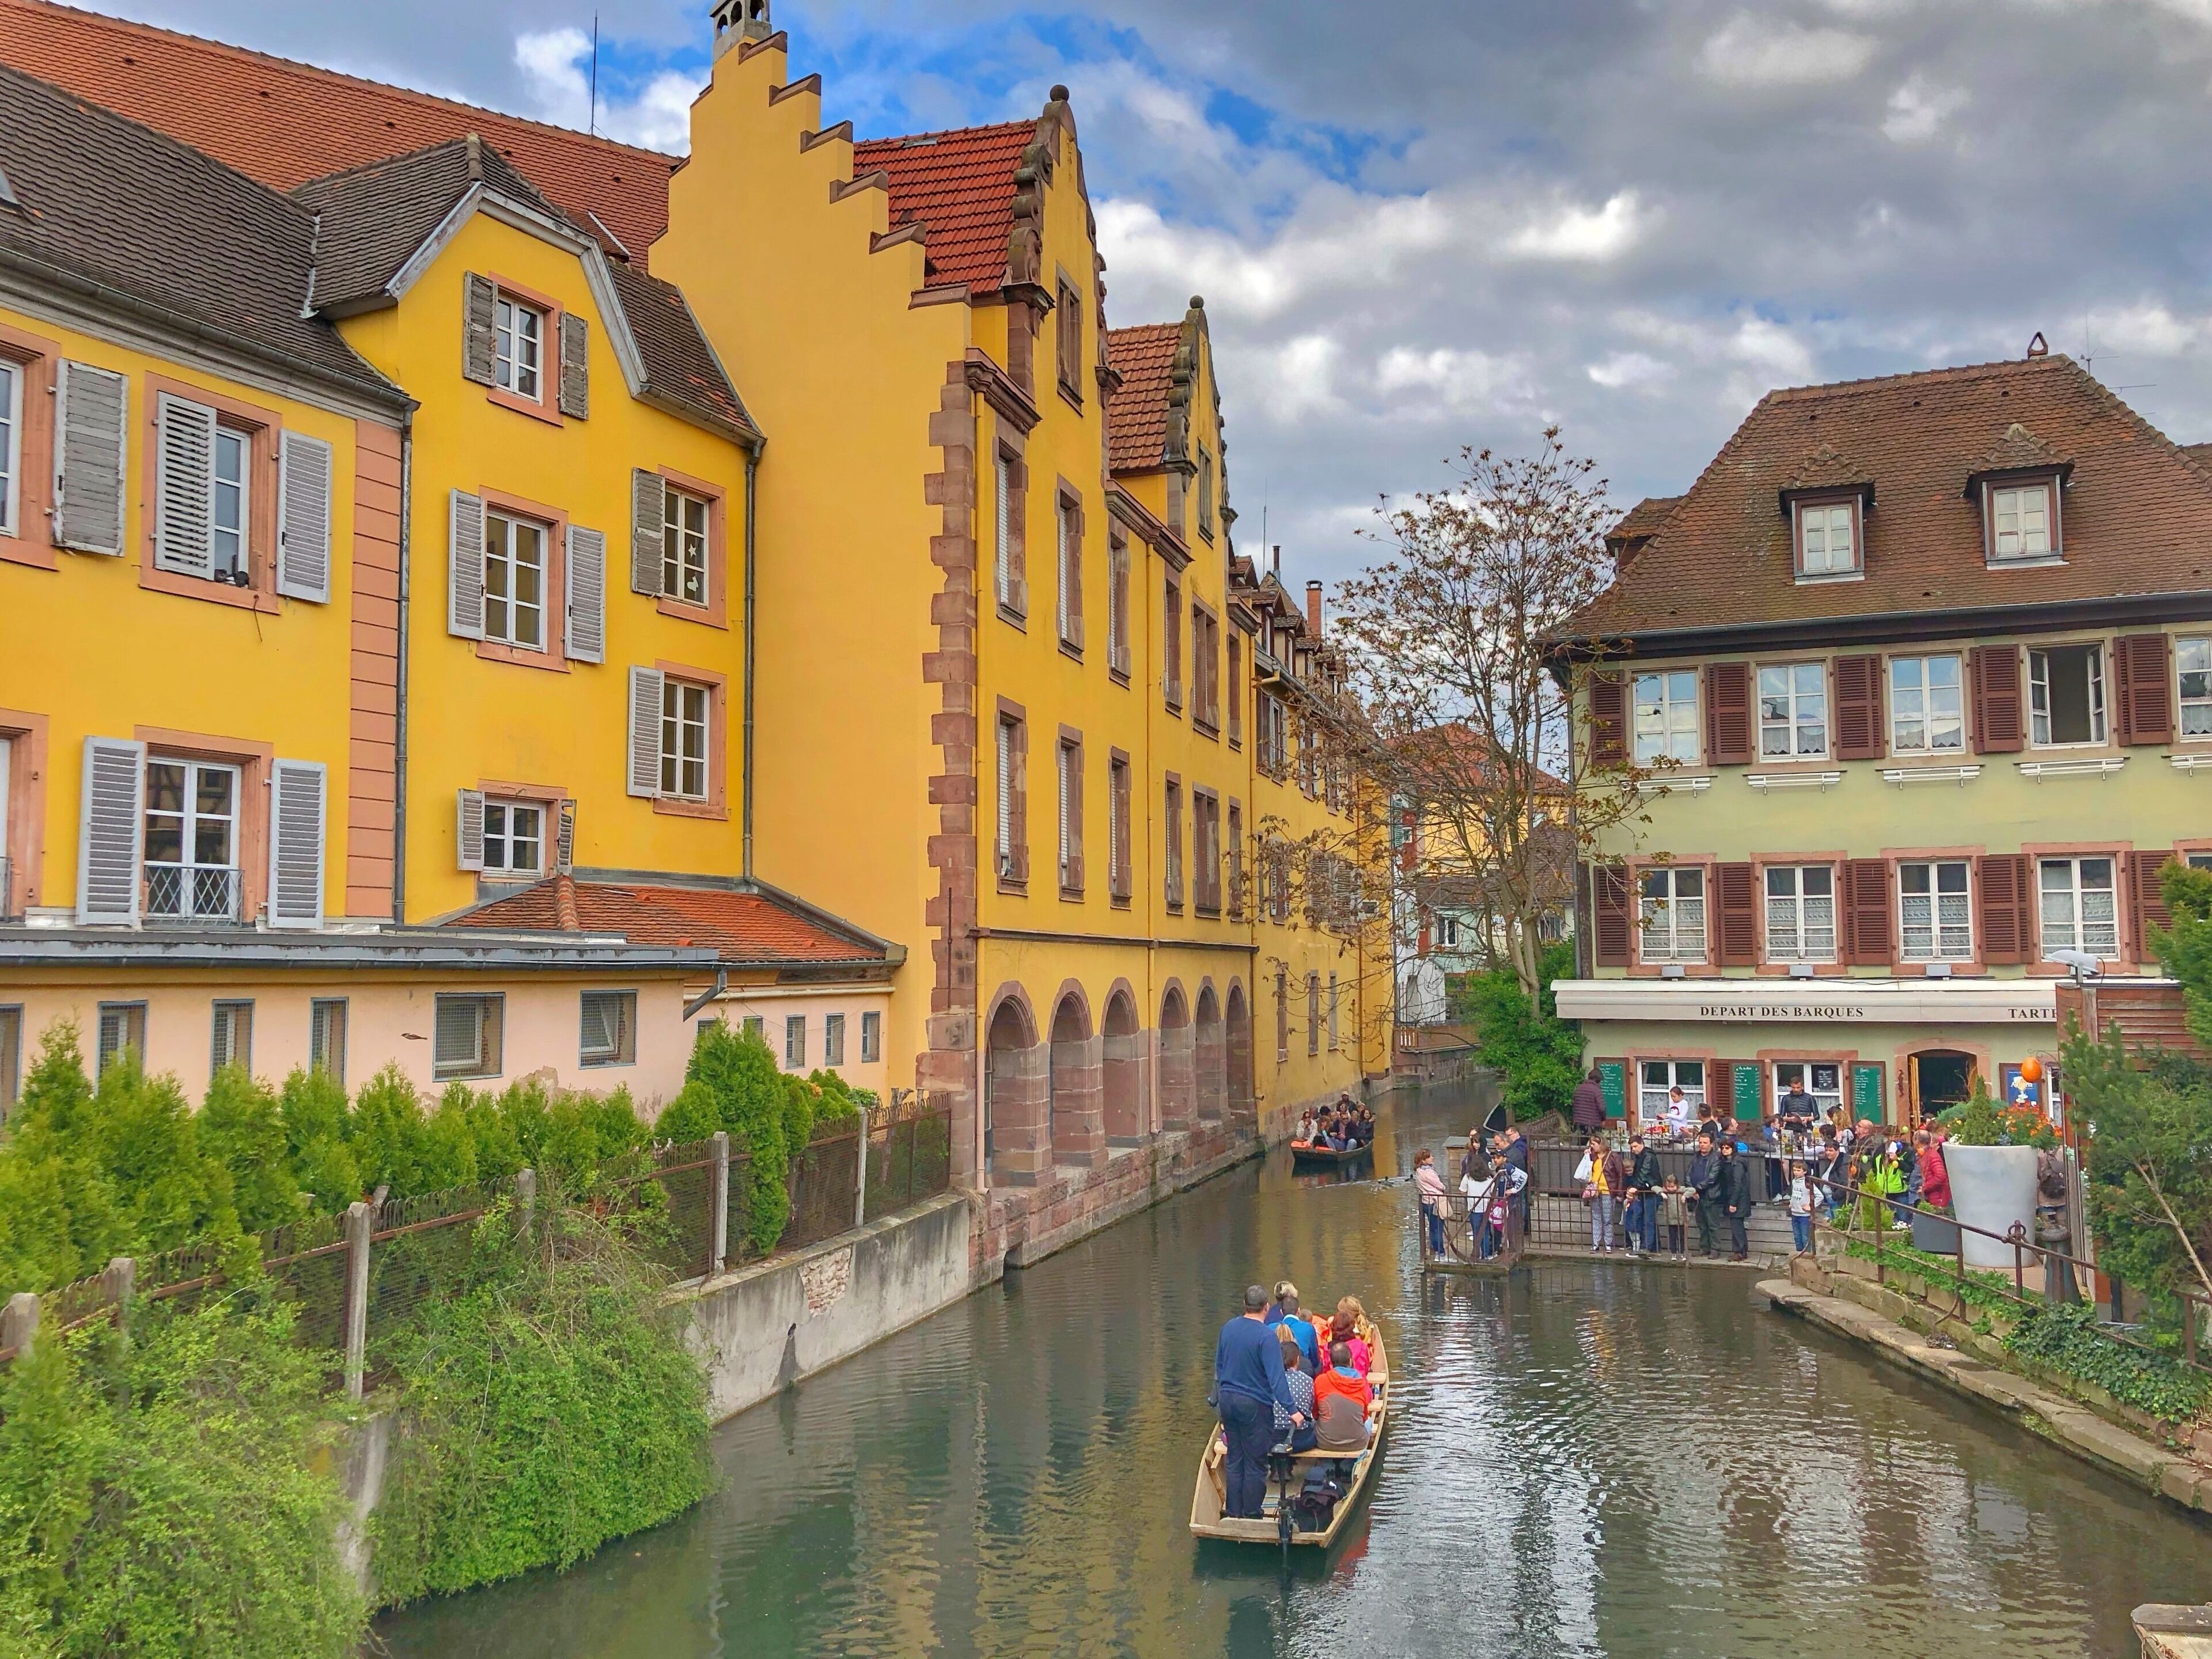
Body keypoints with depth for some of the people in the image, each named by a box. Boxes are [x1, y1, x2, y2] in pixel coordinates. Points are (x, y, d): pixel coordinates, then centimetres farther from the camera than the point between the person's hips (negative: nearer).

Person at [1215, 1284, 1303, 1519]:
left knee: (1234, 1460, 16)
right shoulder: (1267, 1336, -19)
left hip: (1227, 1400, 7)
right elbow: (1276, 1377, -22)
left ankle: (1234, 1513, 24)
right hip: (1255, 1405, -7)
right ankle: (1252, 1515, 13)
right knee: (1255, 1464, 6)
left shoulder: (1228, 1328, 2)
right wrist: (1292, 1409, -19)